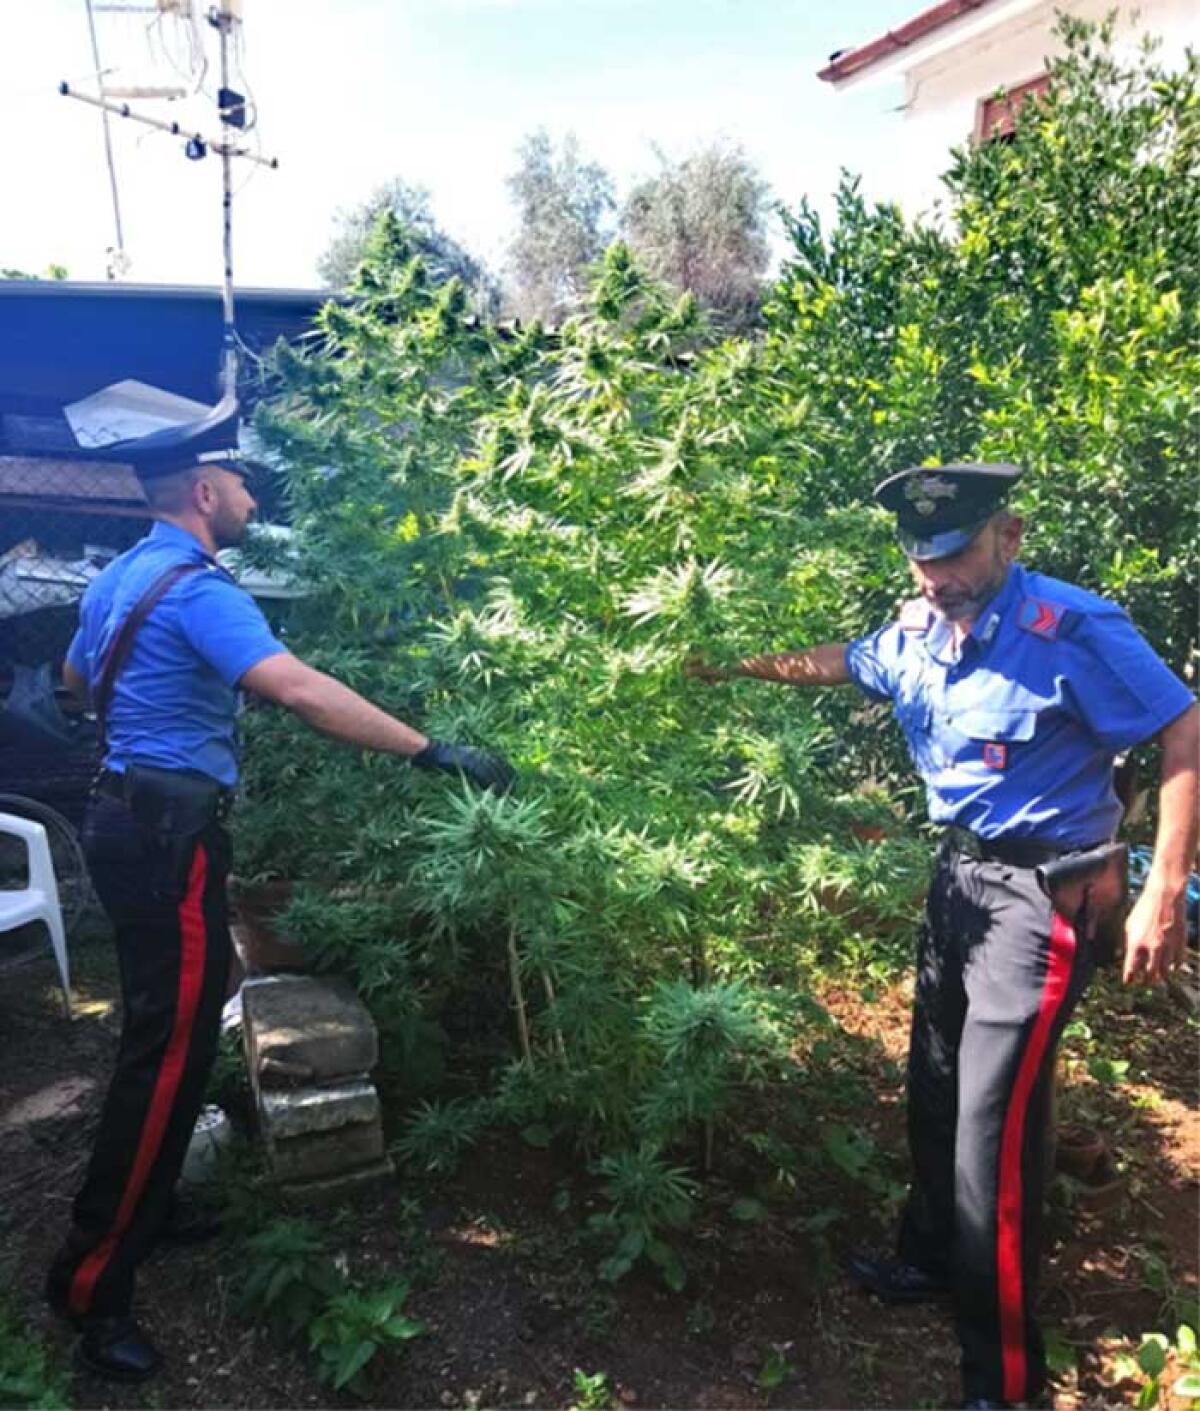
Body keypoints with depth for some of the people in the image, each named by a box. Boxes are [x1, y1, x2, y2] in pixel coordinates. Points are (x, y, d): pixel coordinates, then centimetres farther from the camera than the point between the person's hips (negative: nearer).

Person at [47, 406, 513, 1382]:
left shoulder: (119, 577, 13)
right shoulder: (196, 588, -18)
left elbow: (76, 676, 30)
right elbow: (301, 691, -31)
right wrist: (433, 753, -31)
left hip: (129, 819, 10)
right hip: (170, 834, -10)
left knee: (165, 1028, 20)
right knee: (172, 1046, -4)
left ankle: (143, 1207, 35)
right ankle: (93, 1283, 7)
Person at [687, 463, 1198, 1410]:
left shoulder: (1072, 631, -21)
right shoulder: (913, 633, 1)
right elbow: (837, 665, 23)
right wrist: (738, 665, 17)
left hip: (1043, 889, -8)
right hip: (960, 873, 8)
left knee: (995, 1120, -5)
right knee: (935, 1087, 20)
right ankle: (933, 1260, 44)